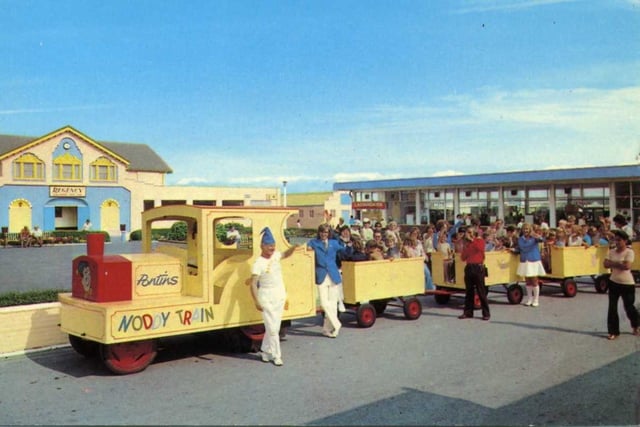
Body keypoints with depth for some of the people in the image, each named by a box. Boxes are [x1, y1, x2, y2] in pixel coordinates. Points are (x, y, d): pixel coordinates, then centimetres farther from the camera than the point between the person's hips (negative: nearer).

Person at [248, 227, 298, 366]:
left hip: (280, 297, 7)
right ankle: (276, 356, 7)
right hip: (267, 299, -7)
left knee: (275, 327, 12)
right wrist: (257, 302, -23)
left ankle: (265, 351, 27)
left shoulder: (275, 255, 3)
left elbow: (286, 254, 24)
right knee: (272, 328, -4)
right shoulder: (258, 263, -16)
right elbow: (253, 283, -18)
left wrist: (294, 247, 4)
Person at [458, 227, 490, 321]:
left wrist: (472, 240, -16)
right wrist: (465, 246, -2)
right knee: (469, 291, 7)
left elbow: (480, 248, -21)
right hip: (468, 268, 5)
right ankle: (468, 312, 13)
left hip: (478, 268, -5)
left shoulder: (480, 240, 2)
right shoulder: (466, 244, 15)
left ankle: (486, 313, 0)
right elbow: (463, 258, 10)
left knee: (481, 291, -5)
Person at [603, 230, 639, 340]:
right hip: (614, 282, 4)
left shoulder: (629, 252, -12)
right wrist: (619, 264, -15)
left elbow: (627, 266, -24)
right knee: (612, 307, 2)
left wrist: (614, 263, -13)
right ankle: (613, 331, 10)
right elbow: (606, 264, -6)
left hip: (627, 284, -4)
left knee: (629, 307, 8)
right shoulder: (612, 251, 3)